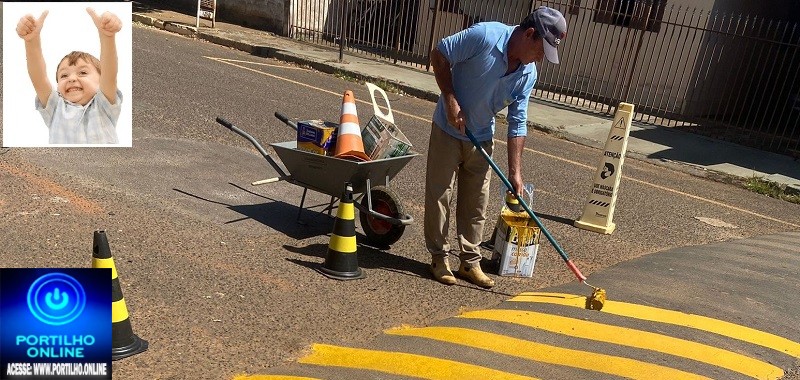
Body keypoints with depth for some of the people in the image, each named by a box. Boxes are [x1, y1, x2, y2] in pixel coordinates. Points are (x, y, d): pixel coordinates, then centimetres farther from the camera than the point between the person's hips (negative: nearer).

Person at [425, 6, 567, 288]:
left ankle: (470, 262, 20)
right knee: (439, 195, 1)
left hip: (481, 138, 5)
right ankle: (439, 257, 15)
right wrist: (450, 99, -22)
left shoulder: (528, 74, -7)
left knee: (475, 204, 8)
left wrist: (514, 172, -7)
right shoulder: (485, 36, -24)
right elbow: (439, 55, -16)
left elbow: (517, 123, -4)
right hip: (448, 130, -5)